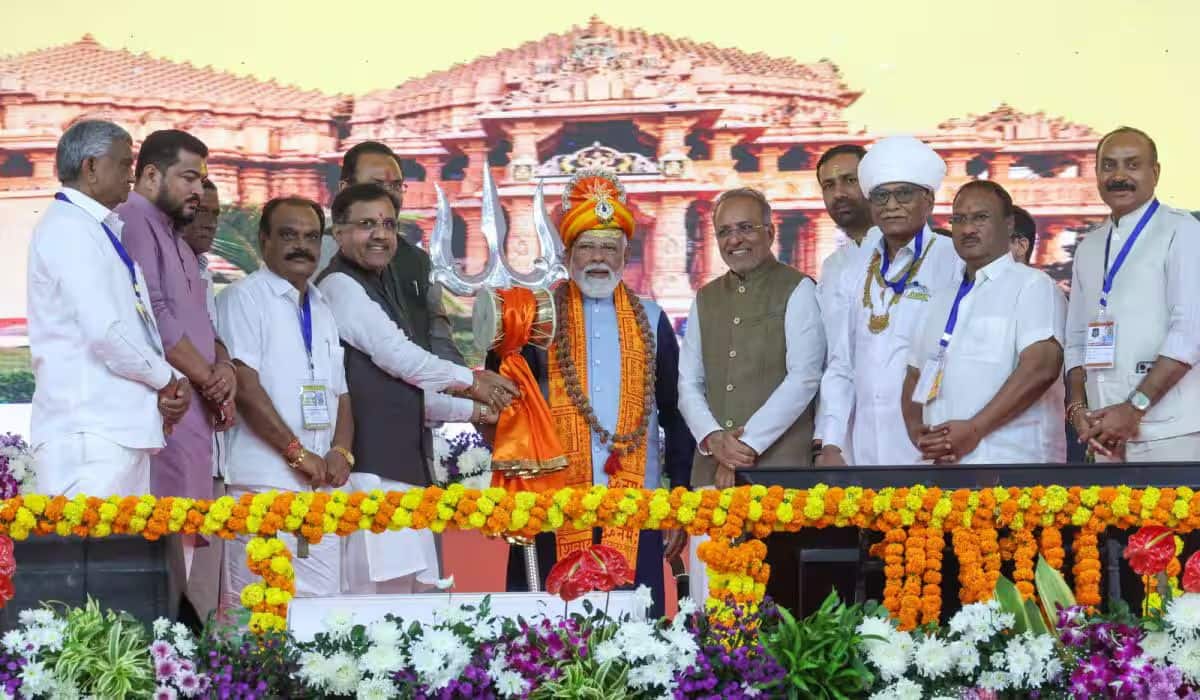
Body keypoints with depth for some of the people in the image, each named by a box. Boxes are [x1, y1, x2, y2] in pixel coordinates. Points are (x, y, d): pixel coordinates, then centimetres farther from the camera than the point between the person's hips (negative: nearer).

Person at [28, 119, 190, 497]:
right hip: (89, 433, -9)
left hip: (123, 427, 9)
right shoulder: (69, 228, -9)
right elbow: (105, 333, -18)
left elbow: (136, 322, 20)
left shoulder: (105, 230, 20)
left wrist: (171, 382, 2)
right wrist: (167, 379, -4)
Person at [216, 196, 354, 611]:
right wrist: (298, 453, -13)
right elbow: (244, 386, -12)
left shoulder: (322, 310, 20)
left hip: (321, 483, 7)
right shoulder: (244, 298, -3)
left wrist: (341, 453, 0)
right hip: (264, 482, -7)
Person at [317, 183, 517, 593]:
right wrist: (470, 380, 1)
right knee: (383, 590, -15)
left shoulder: (378, 289, 23)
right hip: (371, 468, -10)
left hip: (402, 464, 10)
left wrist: (473, 410, 24)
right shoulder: (340, 286, -6)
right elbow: (397, 355, -11)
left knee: (416, 588, 8)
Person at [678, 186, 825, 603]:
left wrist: (749, 444, -10)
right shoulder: (706, 299, 18)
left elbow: (804, 378, -7)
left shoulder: (797, 291, 1)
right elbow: (688, 382, 15)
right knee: (710, 595, 1)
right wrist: (714, 439, -3)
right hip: (711, 469, 5)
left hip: (778, 466, -5)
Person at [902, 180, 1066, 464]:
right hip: (945, 462, 6)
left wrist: (974, 429, -18)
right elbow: (915, 376, 20)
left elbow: (1041, 367, -15)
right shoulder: (941, 299, 19)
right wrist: (917, 431, -1)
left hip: (1010, 462, -6)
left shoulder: (1032, 286, -2)